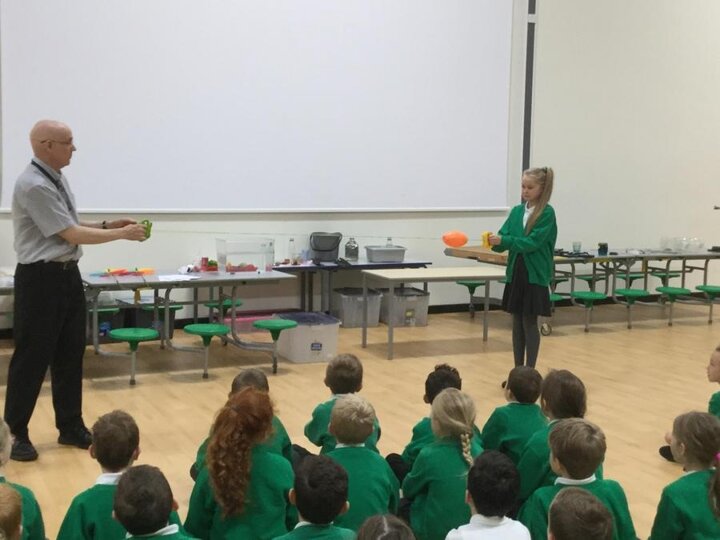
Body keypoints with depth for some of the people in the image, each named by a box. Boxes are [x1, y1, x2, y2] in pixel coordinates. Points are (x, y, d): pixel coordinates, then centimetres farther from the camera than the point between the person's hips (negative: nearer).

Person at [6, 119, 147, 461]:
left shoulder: (57, 179, 8)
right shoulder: (33, 186, -20)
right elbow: (71, 234, -18)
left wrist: (107, 225, 4)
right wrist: (123, 234, -11)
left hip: (68, 274, 9)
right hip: (40, 279, -9)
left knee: (70, 354, 14)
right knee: (32, 357, 0)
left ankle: (71, 427, 24)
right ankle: (16, 434, 12)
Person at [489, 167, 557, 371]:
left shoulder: (547, 213, -9)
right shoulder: (516, 211, 9)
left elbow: (532, 242, -18)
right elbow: (504, 238, 2)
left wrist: (503, 241, -26)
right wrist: (494, 241, -20)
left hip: (535, 275, -6)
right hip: (515, 273, 6)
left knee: (530, 322, -1)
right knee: (517, 322, 10)